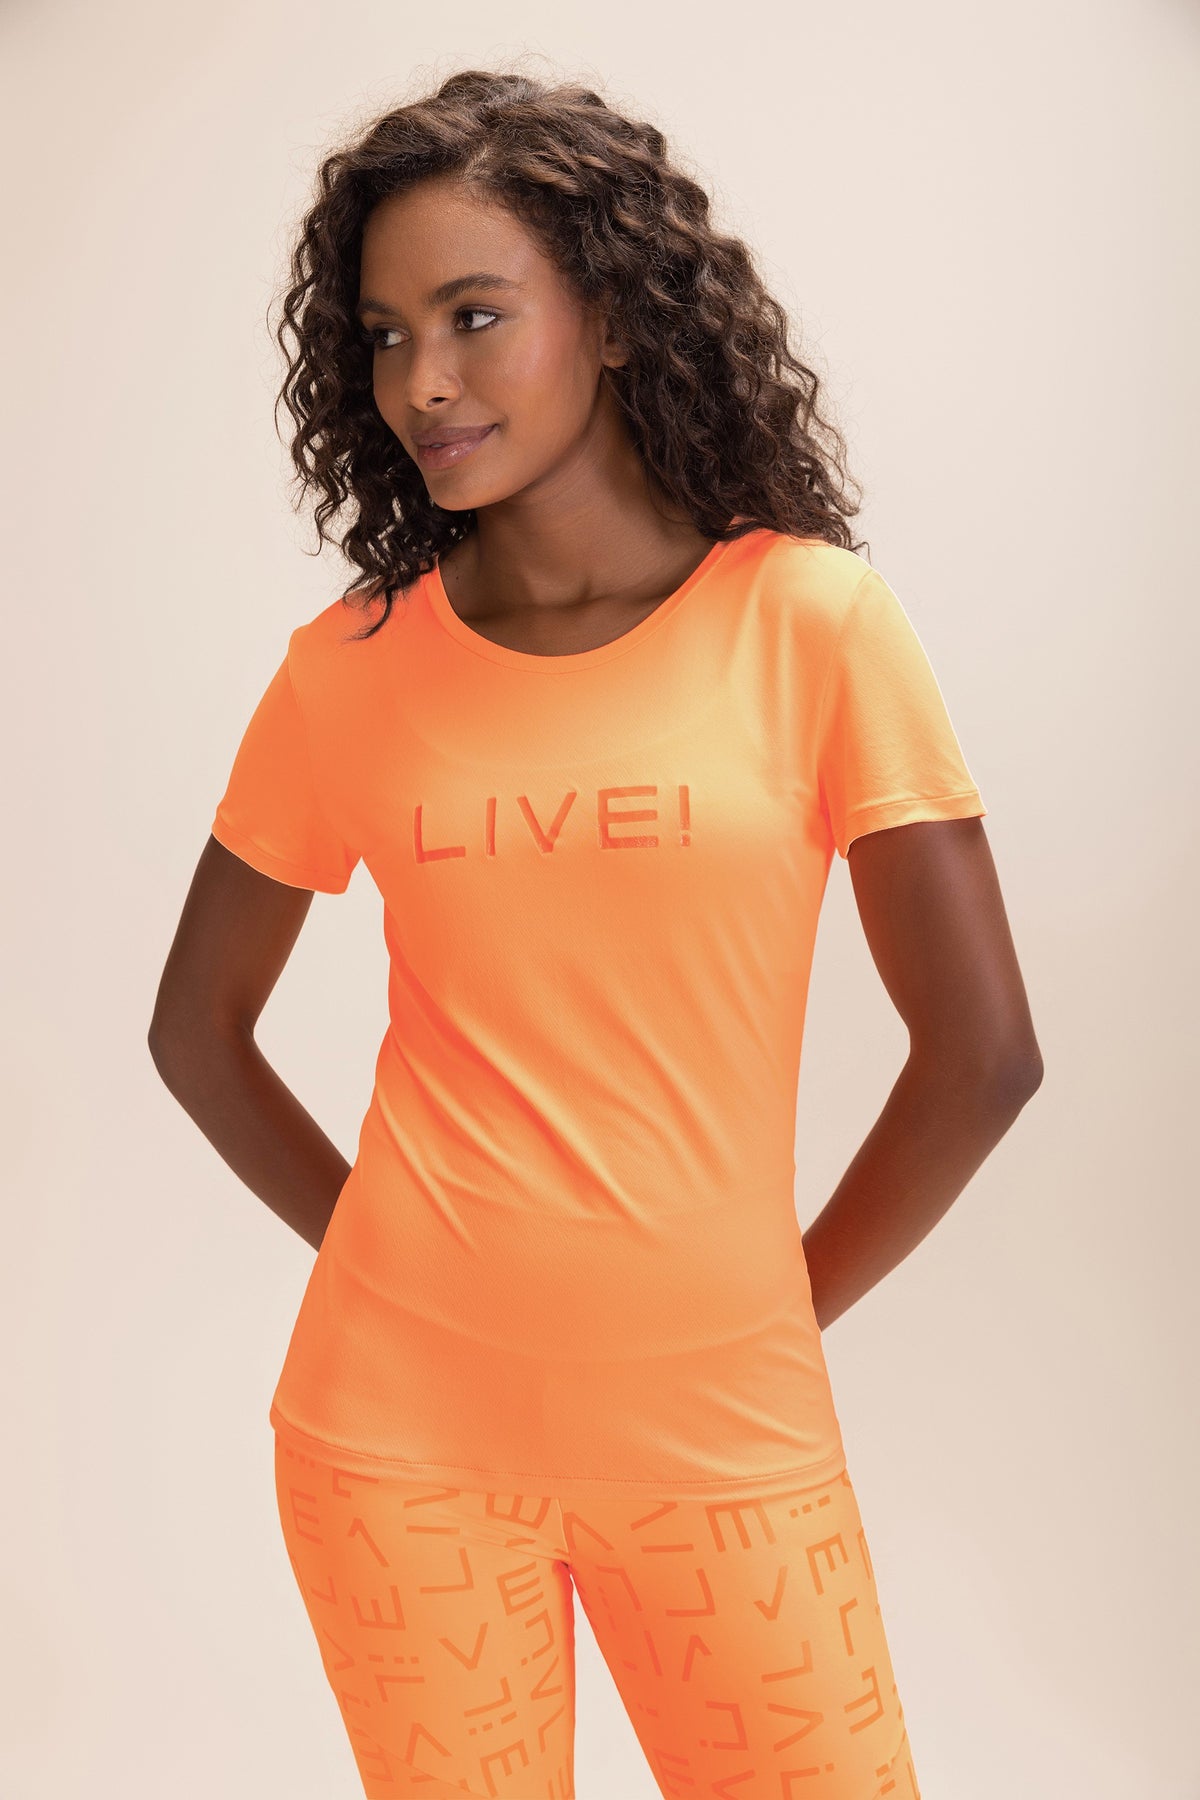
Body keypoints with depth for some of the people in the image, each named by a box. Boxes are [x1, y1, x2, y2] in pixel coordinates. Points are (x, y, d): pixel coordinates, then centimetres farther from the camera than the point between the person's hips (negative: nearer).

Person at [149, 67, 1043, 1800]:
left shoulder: (811, 620, -6)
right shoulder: (349, 668, -1)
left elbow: (983, 1051, -5)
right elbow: (198, 1030, 9)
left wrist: (779, 1304, 2)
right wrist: (395, 1251, 4)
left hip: (720, 1440, -1)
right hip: (397, 1434, 1)